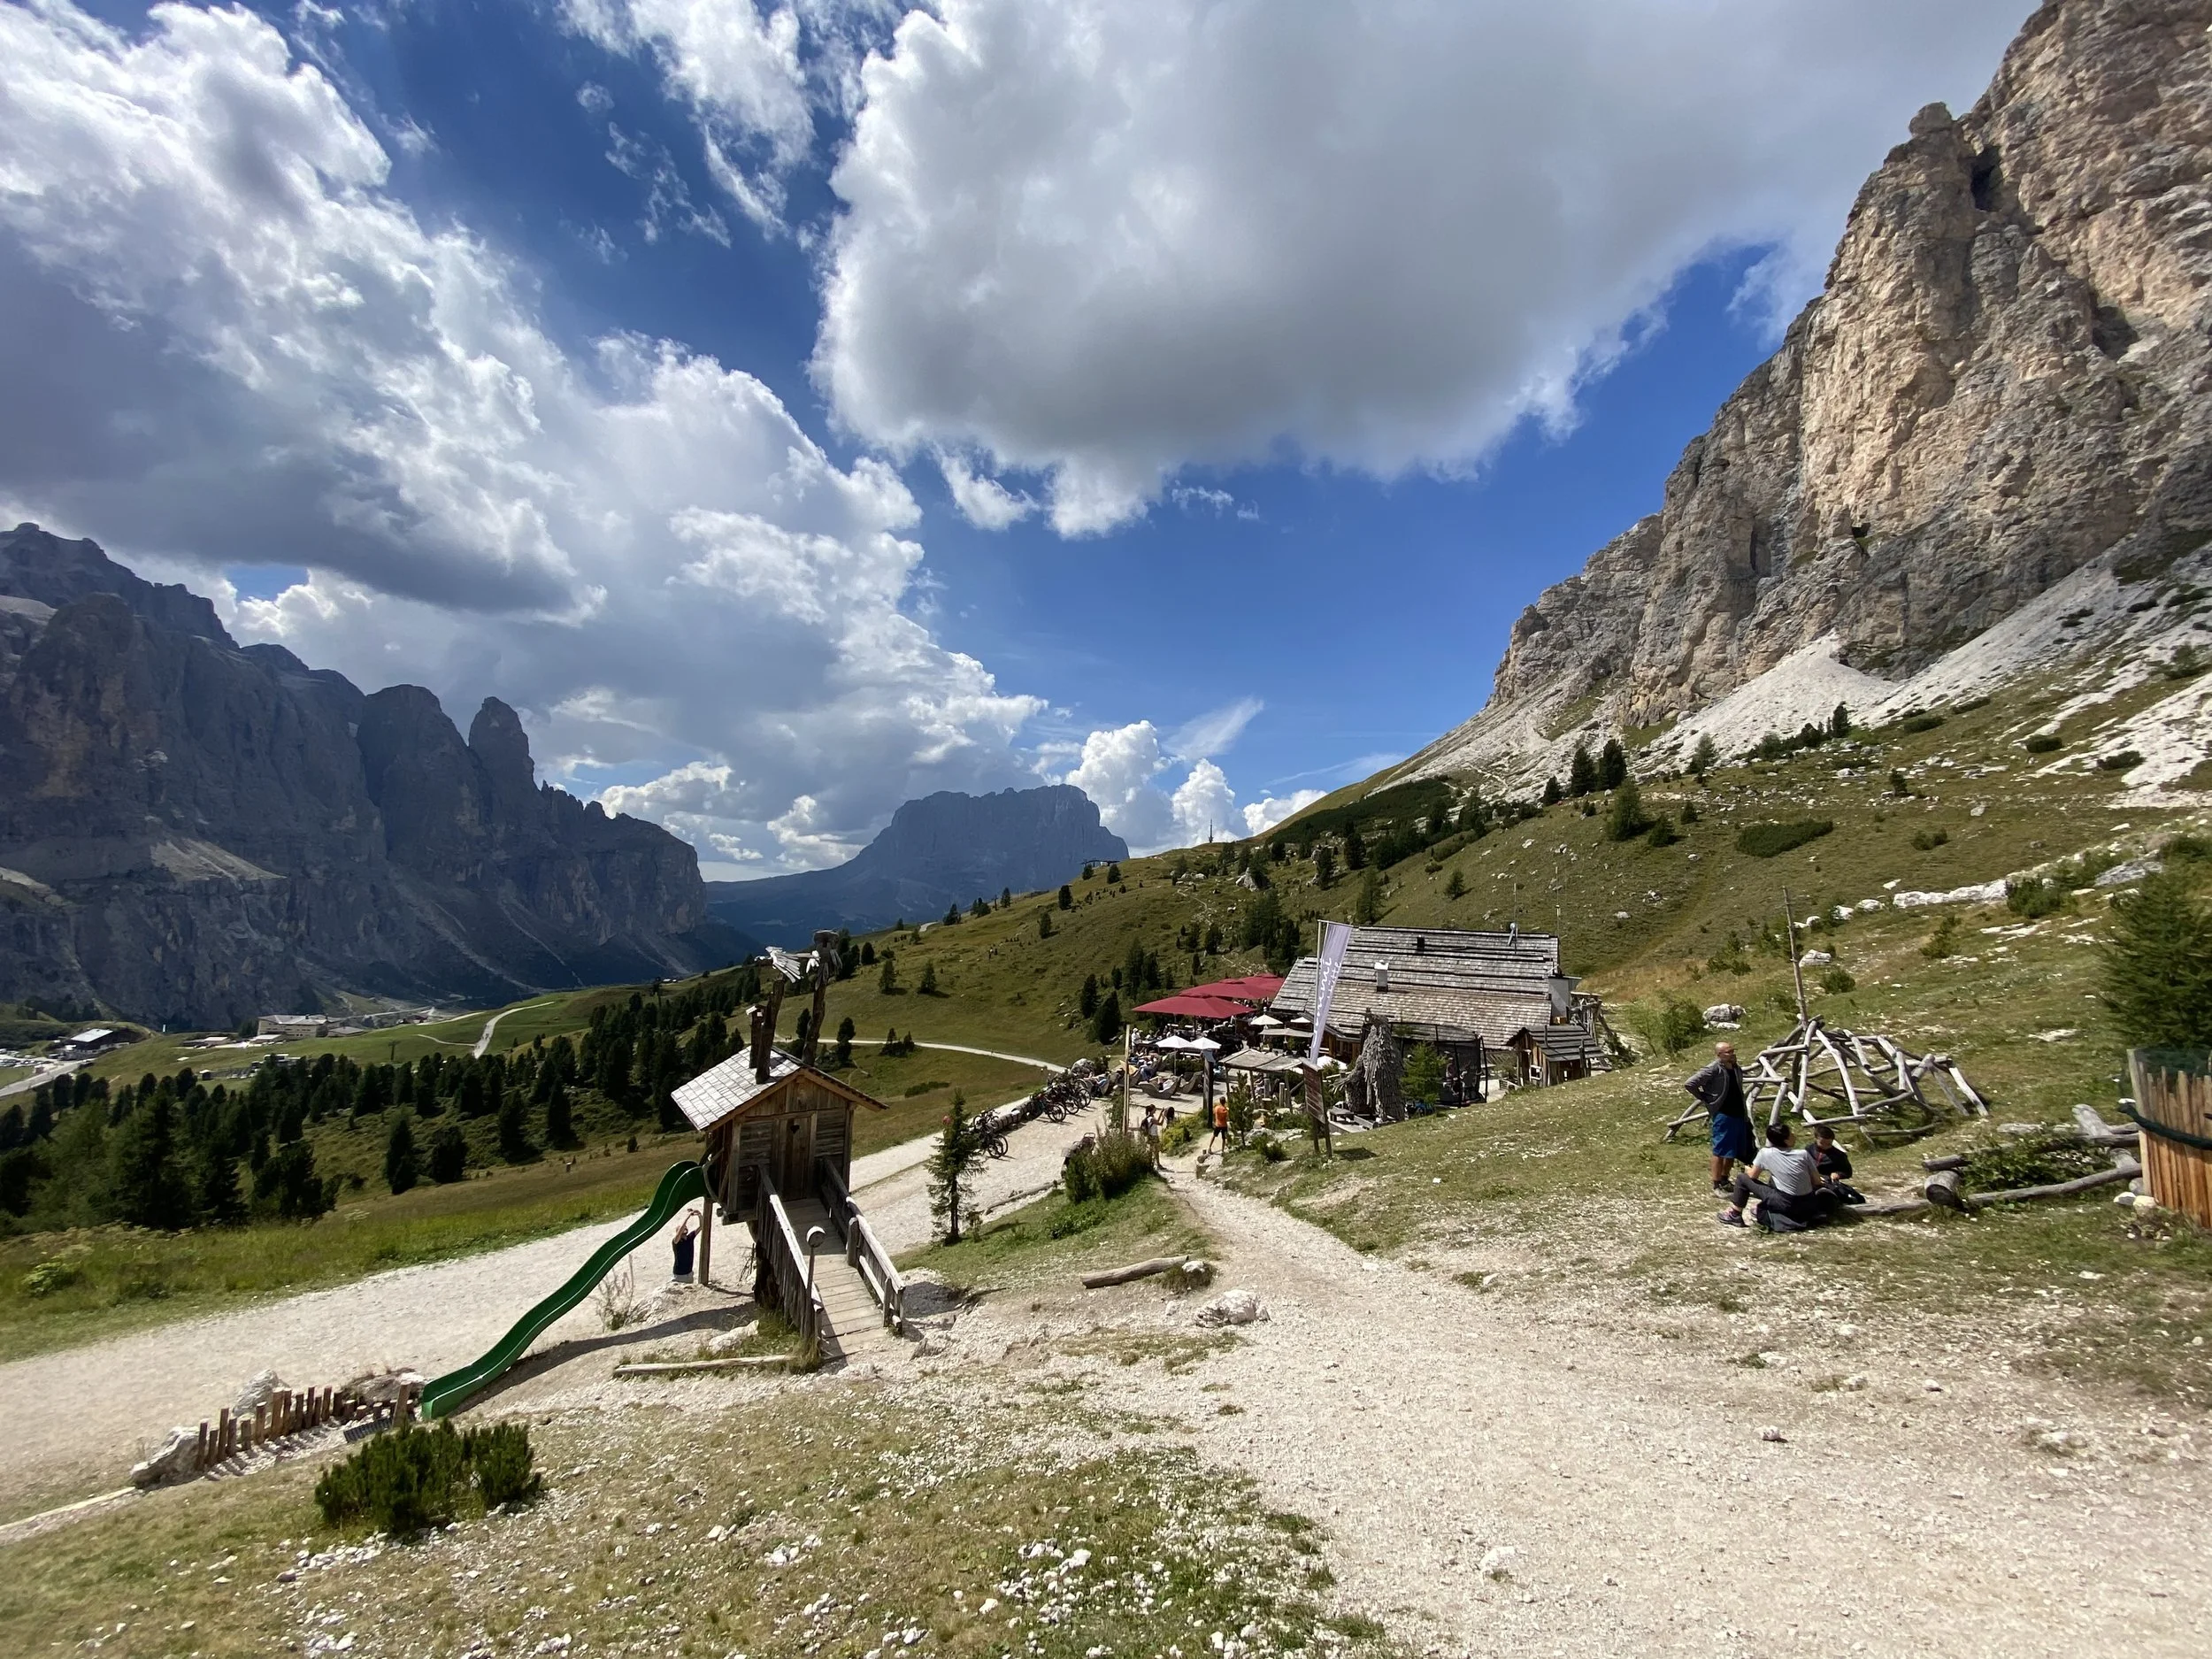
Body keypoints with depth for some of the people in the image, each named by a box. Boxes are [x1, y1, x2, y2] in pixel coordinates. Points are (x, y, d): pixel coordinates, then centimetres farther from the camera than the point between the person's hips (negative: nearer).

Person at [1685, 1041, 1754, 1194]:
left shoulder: (1737, 1069, 7)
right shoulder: (1713, 1070, -16)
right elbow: (1689, 1084, -20)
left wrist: (1746, 1115, 16)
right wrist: (1705, 1099, -10)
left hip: (1739, 1115, 8)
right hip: (1723, 1116, -8)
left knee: (1734, 1152, 16)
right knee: (1721, 1152, -1)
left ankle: (1724, 1181, 31)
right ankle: (1717, 1185, 9)